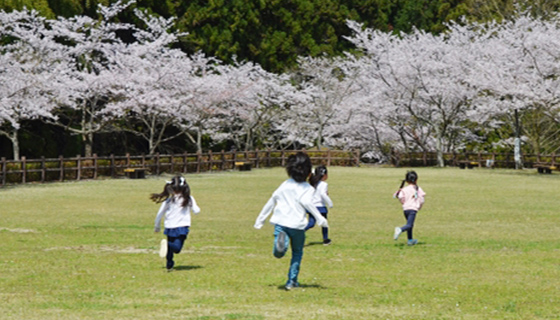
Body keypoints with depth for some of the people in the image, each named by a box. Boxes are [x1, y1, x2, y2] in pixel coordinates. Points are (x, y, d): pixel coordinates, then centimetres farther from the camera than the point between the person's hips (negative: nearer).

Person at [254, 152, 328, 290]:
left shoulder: (284, 185, 16)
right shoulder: (307, 188, 2)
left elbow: (271, 202, 17)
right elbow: (306, 201, -18)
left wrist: (260, 219, 24)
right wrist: (319, 218, -19)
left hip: (280, 222, 2)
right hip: (297, 224, -2)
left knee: (278, 253, -9)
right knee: (297, 253, 19)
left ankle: (281, 239, -40)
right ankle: (292, 281, 18)